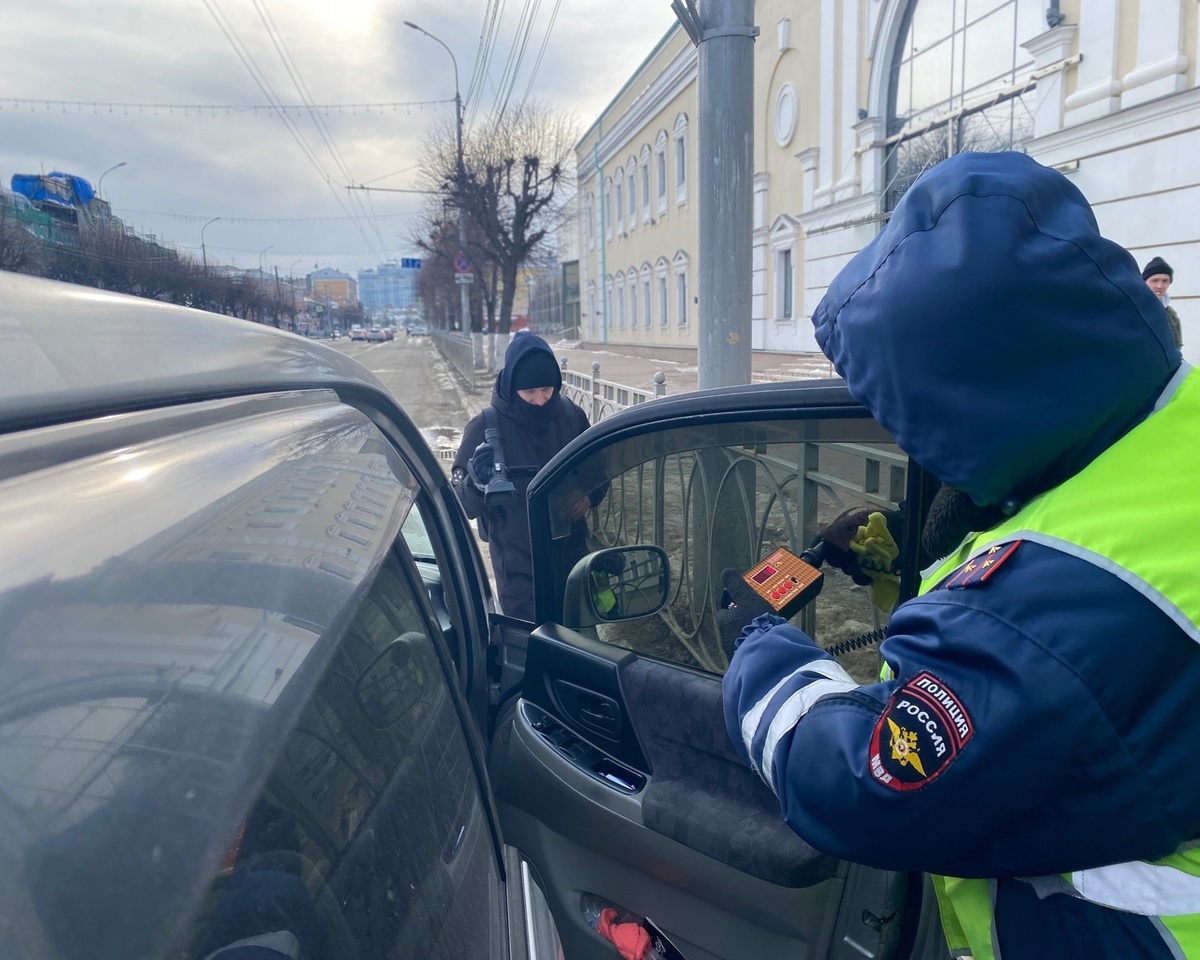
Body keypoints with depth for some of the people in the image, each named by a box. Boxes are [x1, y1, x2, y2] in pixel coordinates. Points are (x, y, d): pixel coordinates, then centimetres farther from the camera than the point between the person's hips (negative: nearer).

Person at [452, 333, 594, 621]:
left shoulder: (572, 416, -6)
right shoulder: (486, 427, -15)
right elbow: (461, 506, -12)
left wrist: (589, 494, -10)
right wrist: (476, 484, -33)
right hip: (519, 573, -3)